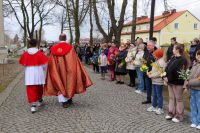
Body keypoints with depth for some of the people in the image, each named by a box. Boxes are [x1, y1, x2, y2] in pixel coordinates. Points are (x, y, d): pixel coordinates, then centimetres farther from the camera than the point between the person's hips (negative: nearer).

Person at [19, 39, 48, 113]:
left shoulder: (25, 54, -3)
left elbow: (23, 64, 6)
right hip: (38, 73, 0)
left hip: (29, 73, 0)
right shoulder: (39, 53, -8)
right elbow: (45, 63, -8)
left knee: (30, 89, -1)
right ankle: (39, 100, 38)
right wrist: (43, 69, 13)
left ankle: (33, 105, -14)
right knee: (39, 87, 19)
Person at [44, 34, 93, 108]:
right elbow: (75, 61, -9)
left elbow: (51, 63, 1)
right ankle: (69, 99, 27)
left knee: (61, 84, 10)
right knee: (69, 82, 16)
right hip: (69, 69, -1)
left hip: (58, 71, 1)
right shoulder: (70, 48, -8)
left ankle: (64, 101, 1)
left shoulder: (54, 48, -2)